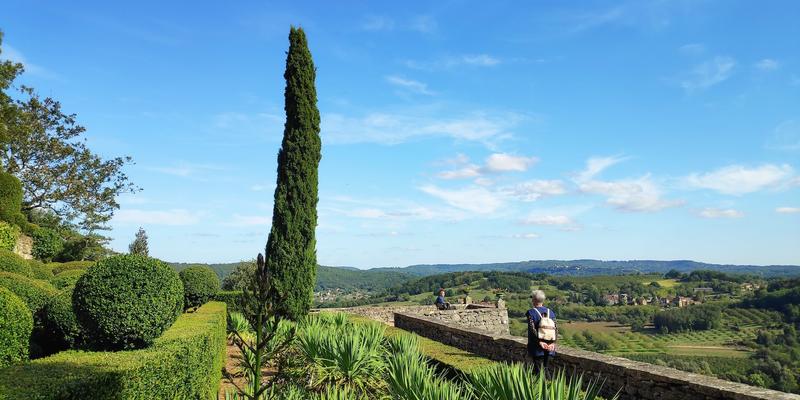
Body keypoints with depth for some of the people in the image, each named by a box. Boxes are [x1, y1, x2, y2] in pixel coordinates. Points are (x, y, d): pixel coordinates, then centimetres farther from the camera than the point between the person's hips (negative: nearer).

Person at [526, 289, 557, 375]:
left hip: (537, 347, -4)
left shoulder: (531, 312, -8)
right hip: (549, 348, 5)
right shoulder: (550, 312, 6)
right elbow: (555, 330, -1)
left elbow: (532, 329, -19)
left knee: (538, 371, 1)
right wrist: (553, 343, -9)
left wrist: (540, 342, -19)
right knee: (545, 369, 17)